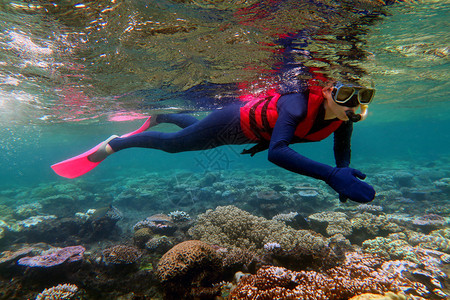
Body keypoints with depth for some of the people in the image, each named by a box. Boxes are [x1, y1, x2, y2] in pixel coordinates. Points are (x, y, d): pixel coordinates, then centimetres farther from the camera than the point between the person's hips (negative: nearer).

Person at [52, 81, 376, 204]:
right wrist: (331, 175, -58)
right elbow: (277, 151, -54)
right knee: (172, 142, 5)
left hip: (254, 129, 7)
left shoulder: (343, 118, -14)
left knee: (192, 126, 30)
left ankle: (160, 116, 60)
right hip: (233, 121, -7)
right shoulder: (300, 104, -40)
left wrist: (344, 171, -20)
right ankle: (114, 144, 31)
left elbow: (342, 153, 0)